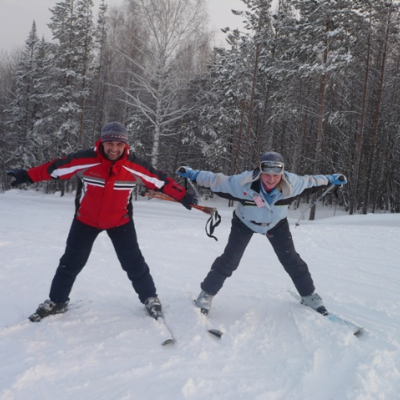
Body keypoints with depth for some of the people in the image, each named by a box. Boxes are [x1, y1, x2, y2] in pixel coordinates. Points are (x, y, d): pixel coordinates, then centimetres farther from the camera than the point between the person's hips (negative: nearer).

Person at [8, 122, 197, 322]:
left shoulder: (134, 165, -21)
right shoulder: (85, 159, -24)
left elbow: (159, 180, -10)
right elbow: (54, 168, -14)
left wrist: (182, 195, -7)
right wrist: (28, 176, -12)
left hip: (120, 221, 0)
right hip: (85, 219, 0)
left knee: (133, 262, 3)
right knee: (71, 261, 9)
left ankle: (150, 298, 23)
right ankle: (56, 301, 29)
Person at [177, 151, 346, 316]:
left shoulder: (292, 183, -32)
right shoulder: (243, 182, -39)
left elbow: (309, 181, -10)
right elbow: (217, 180, -26)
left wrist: (330, 180, 1)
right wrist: (193, 174, -27)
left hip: (277, 224, 2)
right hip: (245, 222, -2)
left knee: (291, 260, 7)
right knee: (229, 260, -4)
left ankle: (309, 295, 28)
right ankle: (207, 293, 15)